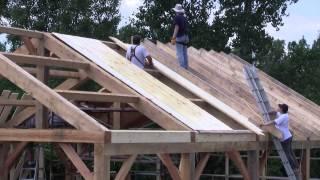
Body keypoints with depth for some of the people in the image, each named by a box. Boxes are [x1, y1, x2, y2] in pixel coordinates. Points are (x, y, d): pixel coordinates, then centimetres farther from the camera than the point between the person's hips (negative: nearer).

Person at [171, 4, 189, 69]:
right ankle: (186, 67, 10)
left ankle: (182, 68, -13)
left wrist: (173, 38, -19)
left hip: (179, 37, -8)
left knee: (180, 54, -8)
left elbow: (176, 28, -16)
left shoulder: (177, 17, -8)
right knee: (185, 53, 9)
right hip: (186, 37, 8)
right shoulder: (184, 18, 14)